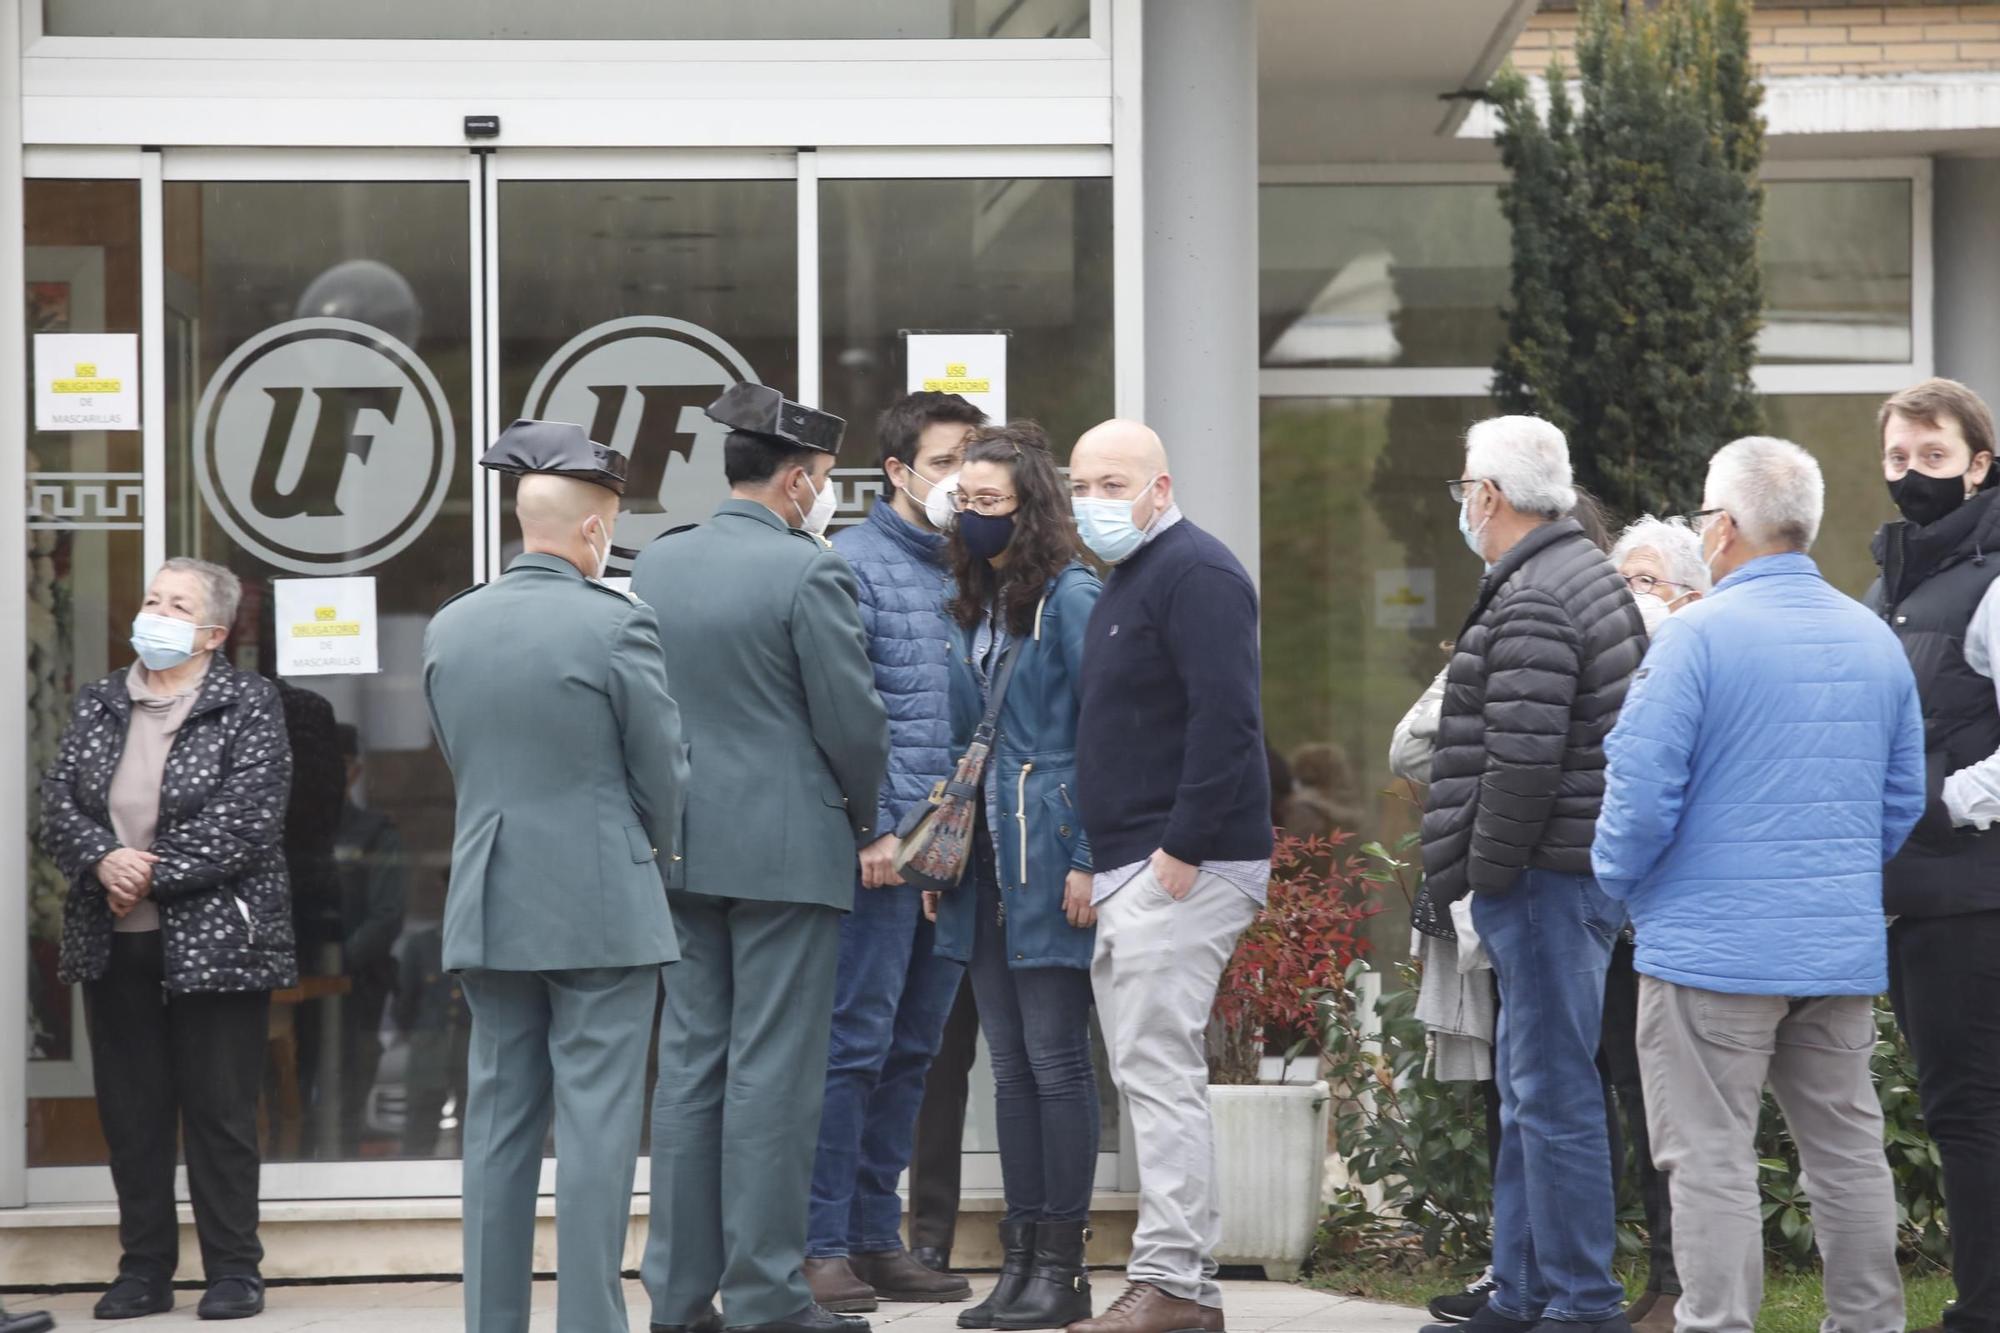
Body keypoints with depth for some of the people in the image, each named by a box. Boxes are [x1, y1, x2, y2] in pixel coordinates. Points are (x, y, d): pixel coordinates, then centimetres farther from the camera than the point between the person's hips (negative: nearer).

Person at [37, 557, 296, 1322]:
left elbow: (244, 819, -13)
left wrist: (153, 875, -17)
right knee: (130, 1111, 7)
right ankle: (145, 1267, 15)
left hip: (214, 942, -5)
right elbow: (58, 802, 4)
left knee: (220, 1111, 0)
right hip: (113, 944, 5)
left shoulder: (249, 706, -2)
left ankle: (234, 1271, 8)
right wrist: (104, 860, -16)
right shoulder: (98, 705, 12)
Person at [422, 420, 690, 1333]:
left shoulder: (449, 628, 4)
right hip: (602, 909, -5)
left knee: (498, 1124, 10)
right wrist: (659, 872, 13)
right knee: (596, 1128, -2)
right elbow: (664, 775, -5)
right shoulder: (615, 625, -12)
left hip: (489, 909, 5)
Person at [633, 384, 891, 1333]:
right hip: (787, 851, -6)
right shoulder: (809, 571, -12)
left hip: (685, 851, 6)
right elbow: (853, 719, -10)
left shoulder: (655, 565, 7)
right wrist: (864, 821, 6)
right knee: (773, 1075, -3)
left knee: (689, 1067, 10)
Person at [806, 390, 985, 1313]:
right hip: (885, 848, -7)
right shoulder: (854, 564, -5)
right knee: (856, 1041, -7)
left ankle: (878, 1239, 16)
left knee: (912, 1050, 10)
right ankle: (823, 1247, -4)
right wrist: (873, 828, -17)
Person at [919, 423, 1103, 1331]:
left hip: (1049, 861, -8)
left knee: (1055, 1059, -4)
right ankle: (1021, 1256, 13)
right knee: (1010, 1068, 9)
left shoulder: (1071, 599, -9)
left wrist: (1087, 862, -17)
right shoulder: (972, 606, 15)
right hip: (984, 862, 8)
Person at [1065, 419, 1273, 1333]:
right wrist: (1102, 862, 18)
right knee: (1149, 1074, 10)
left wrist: (1183, 850, -22)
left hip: (1183, 869, -11)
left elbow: (1225, 719, -21)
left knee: (1159, 1068, -12)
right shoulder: (1128, 579, 20)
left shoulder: (1195, 574, -11)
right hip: (1130, 869, 11)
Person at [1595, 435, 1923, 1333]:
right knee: (1848, 1149, 13)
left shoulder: (1697, 637, -12)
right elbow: (1904, 799, 15)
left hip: (1715, 946, -6)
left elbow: (1642, 789, -14)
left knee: (1711, 1159, -3)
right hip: (1844, 953, 6)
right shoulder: (1874, 641, 9)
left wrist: (1619, 881, 4)